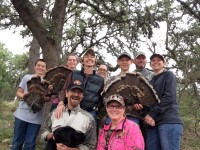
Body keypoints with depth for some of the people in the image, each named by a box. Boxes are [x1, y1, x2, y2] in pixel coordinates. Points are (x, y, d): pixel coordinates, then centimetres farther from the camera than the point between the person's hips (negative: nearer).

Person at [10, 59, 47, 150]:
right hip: (22, 114, 1)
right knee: (17, 142, 8)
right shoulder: (27, 77, 5)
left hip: (36, 117, 0)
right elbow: (18, 93, 6)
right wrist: (24, 96, -16)